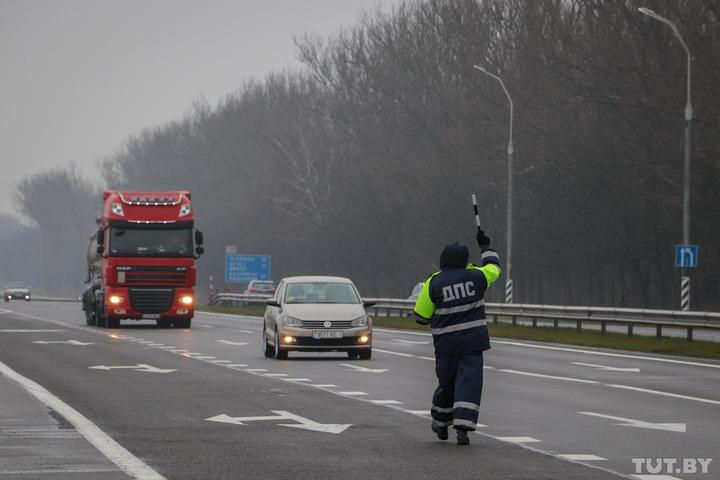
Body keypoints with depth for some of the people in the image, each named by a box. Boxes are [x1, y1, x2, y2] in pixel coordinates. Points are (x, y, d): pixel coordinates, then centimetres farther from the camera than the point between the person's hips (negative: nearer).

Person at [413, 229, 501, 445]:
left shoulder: (433, 283, -6)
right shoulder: (474, 276, -2)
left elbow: (421, 316, -2)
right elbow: (493, 268, 21)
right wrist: (485, 246, 34)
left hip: (446, 342, 1)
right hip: (472, 341, 0)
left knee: (446, 381, 17)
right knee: (469, 382, -3)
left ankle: (440, 424, 33)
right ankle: (462, 428, -15)